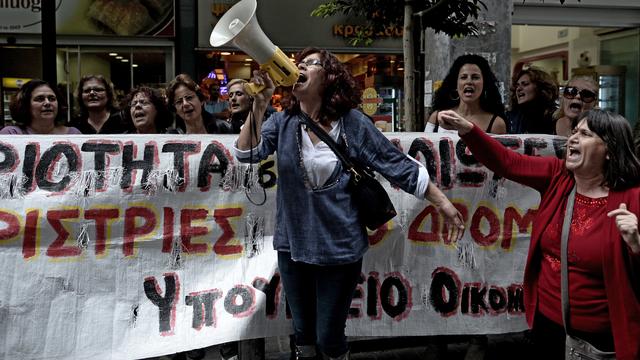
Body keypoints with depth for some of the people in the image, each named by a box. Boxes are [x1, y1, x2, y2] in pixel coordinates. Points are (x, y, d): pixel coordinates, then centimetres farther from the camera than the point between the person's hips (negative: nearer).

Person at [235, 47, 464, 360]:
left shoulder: (353, 123, -7)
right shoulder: (283, 122, 0)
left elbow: (398, 165, -5)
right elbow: (247, 153, -14)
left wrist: (442, 202, -7)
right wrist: (259, 103, -23)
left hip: (340, 247, -2)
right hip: (292, 245, 3)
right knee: (302, 332, 18)